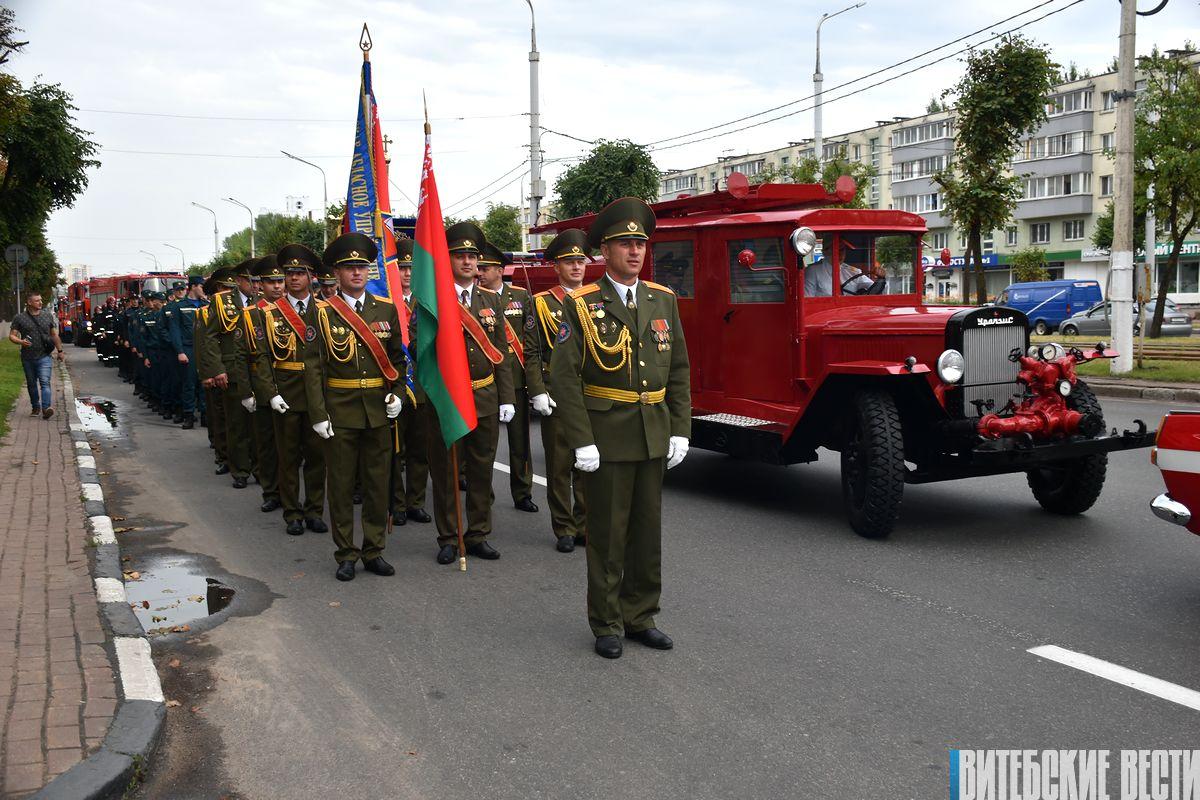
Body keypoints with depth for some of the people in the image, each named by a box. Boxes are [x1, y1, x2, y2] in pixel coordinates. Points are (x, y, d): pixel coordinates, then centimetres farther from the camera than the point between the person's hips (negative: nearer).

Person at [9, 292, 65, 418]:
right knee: (31, 384, 12)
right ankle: (36, 407, 24)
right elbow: (12, 336, 1)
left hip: (44, 356, -1)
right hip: (27, 357, 1)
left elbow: (54, 335, 13)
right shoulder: (20, 318, 1)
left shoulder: (47, 315, 6)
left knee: (45, 382, -15)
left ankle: (46, 408, -26)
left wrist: (59, 351, 14)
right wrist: (20, 342, -20)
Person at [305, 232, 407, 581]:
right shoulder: (322, 313, -2)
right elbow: (313, 366, -5)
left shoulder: (386, 309, 7)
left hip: (379, 410, 3)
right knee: (341, 485, 5)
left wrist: (397, 394, -2)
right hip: (339, 411, -3)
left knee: (378, 483, 8)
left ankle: (374, 551, 20)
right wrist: (318, 415, -11)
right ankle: (346, 554, 16)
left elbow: (398, 358, 13)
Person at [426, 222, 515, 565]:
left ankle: (478, 534, 24)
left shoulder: (491, 299, 8)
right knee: (445, 471, 6)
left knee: (482, 470, 12)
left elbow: (501, 352, 8)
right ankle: (448, 538, 18)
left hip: (486, 399, 4)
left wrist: (506, 398, 3)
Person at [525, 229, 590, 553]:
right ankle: (564, 529, 14)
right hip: (556, 398, -2)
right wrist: (537, 393, -10)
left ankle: (585, 526, 19)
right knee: (559, 466, 4)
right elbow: (531, 353, -1)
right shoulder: (542, 304, 2)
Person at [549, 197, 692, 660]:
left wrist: (680, 430, 3)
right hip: (607, 437, -4)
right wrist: (581, 442, -15)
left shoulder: (663, 300, 8)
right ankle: (606, 624, 19)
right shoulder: (582, 305, -6)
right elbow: (564, 376, -10)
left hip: (655, 437, 4)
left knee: (648, 532, 12)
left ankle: (640, 617, 27)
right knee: (607, 535, 5)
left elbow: (678, 370, 10)